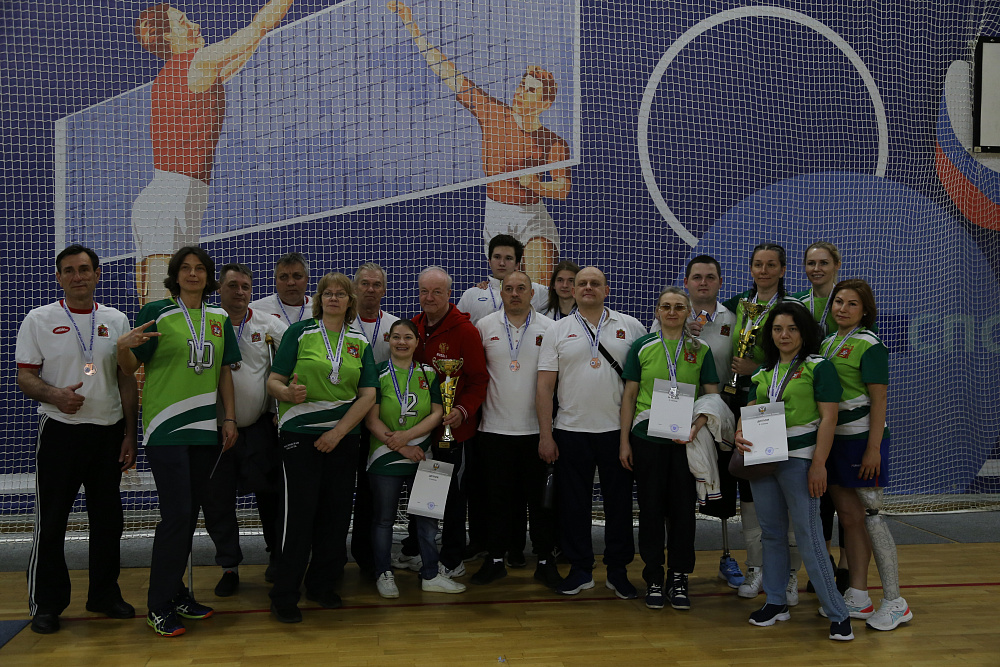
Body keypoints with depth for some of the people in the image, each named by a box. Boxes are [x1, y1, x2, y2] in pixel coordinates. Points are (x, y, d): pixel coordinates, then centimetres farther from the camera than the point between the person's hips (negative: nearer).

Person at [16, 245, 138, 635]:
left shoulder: (116, 321, 7)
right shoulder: (39, 320, 0)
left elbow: (127, 381, 9)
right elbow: (25, 377, -2)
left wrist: (130, 435, 4)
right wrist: (55, 395, -23)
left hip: (109, 432, 3)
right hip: (60, 431, -3)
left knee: (108, 518, 9)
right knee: (50, 521, 2)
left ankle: (105, 594, 23)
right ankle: (46, 604, 14)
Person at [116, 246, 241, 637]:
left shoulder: (220, 319, 12)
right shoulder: (156, 313, -2)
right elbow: (130, 368, -2)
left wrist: (230, 418, 9)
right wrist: (122, 347, -23)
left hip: (205, 428, 5)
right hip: (166, 428, -5)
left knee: (190, 514, 10)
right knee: (176, 514, -10)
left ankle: (176, 593, 23)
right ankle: (158, 607, 1)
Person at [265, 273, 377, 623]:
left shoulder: (360, 342, 10)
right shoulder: (300, 332, 1)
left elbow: (368, 395, 5)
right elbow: (274, 380, -3)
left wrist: (339, 431, -6)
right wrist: (288, 392, -26)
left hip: (343, 436, 4)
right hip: (300, 435, -4)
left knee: (337, 512, 6)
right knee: (300, 513, -7)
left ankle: (322, 584, 23)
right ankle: (284, 596, 4)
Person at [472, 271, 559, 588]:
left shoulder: (548, 328, 2)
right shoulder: (485, 326, 5)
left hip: (536, 427, -1)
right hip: (496, 427, 1)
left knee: (540, 496, 4)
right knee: (499, 496, 8)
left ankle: (545, 559, 14)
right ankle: (496, 558, 18)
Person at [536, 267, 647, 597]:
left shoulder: (630, 327, 5)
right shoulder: (558, 331, 5)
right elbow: (545, 386, 3)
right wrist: (545, 435, -3)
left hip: (617, 430, 0)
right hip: (571, 432, 0)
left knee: (619, 502, 6)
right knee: (574, 503, 6)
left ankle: (618, 570, 20)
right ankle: (580, 569, 20)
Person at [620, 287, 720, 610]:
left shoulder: (701, 350, 5)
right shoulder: (642, 347, 4)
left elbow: (712, 396, 4)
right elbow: (629, 395, 5)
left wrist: (697, 425, -14)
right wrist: (624, 441, 1)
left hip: (686, 440, 1)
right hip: (647, 438, 0)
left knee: (683, 507, 4)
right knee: (651, 507, 4)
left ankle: (679, 578, 17)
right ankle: (654, 578, 16)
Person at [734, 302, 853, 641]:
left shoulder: (818, 367, -4)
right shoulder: (764, 371, 13)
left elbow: (828, 418, -9)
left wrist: (818, 464, -16)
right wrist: (740, 433, -6)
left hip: (799, 458, -6)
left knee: (808, 536, -7)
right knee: (772, 533, 12)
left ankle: (838, 613, 1)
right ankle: (776, 603, 24)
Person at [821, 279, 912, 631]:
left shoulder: (869, 345, -9)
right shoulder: (827, 343, 13)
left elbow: (879, 399, -13)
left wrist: (873, 448, -19)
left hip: (862, 437, -7)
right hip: (834, 438, 7)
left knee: (870, 516, -5)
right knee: (848, 517, 10)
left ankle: (895, 602, 4)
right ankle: (858, 598, 19)